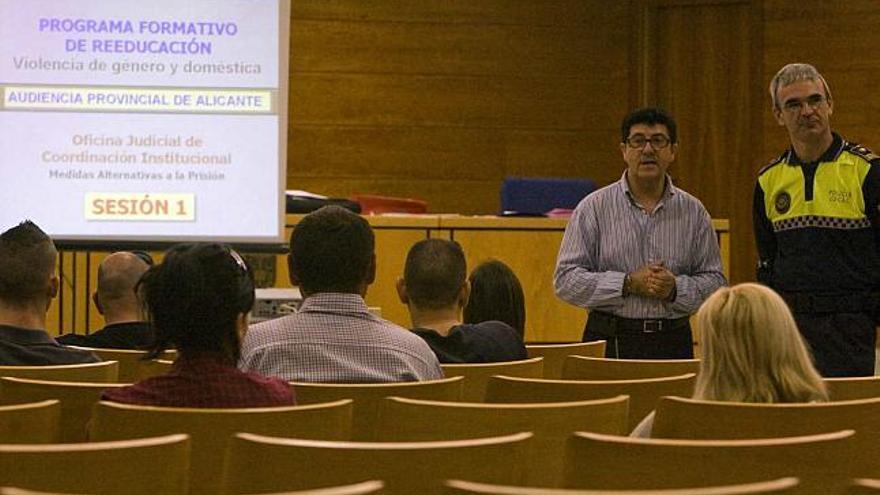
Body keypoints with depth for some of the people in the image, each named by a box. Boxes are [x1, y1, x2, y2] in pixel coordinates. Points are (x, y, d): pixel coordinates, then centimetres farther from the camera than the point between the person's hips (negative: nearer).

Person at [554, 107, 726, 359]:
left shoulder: (693, 211, 9)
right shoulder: (594, 208, 2)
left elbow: (715, 281, 10)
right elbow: (566, 280, -4)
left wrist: (676, 289, -10)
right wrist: (628, 284, -12)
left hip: (672, 343, 2)